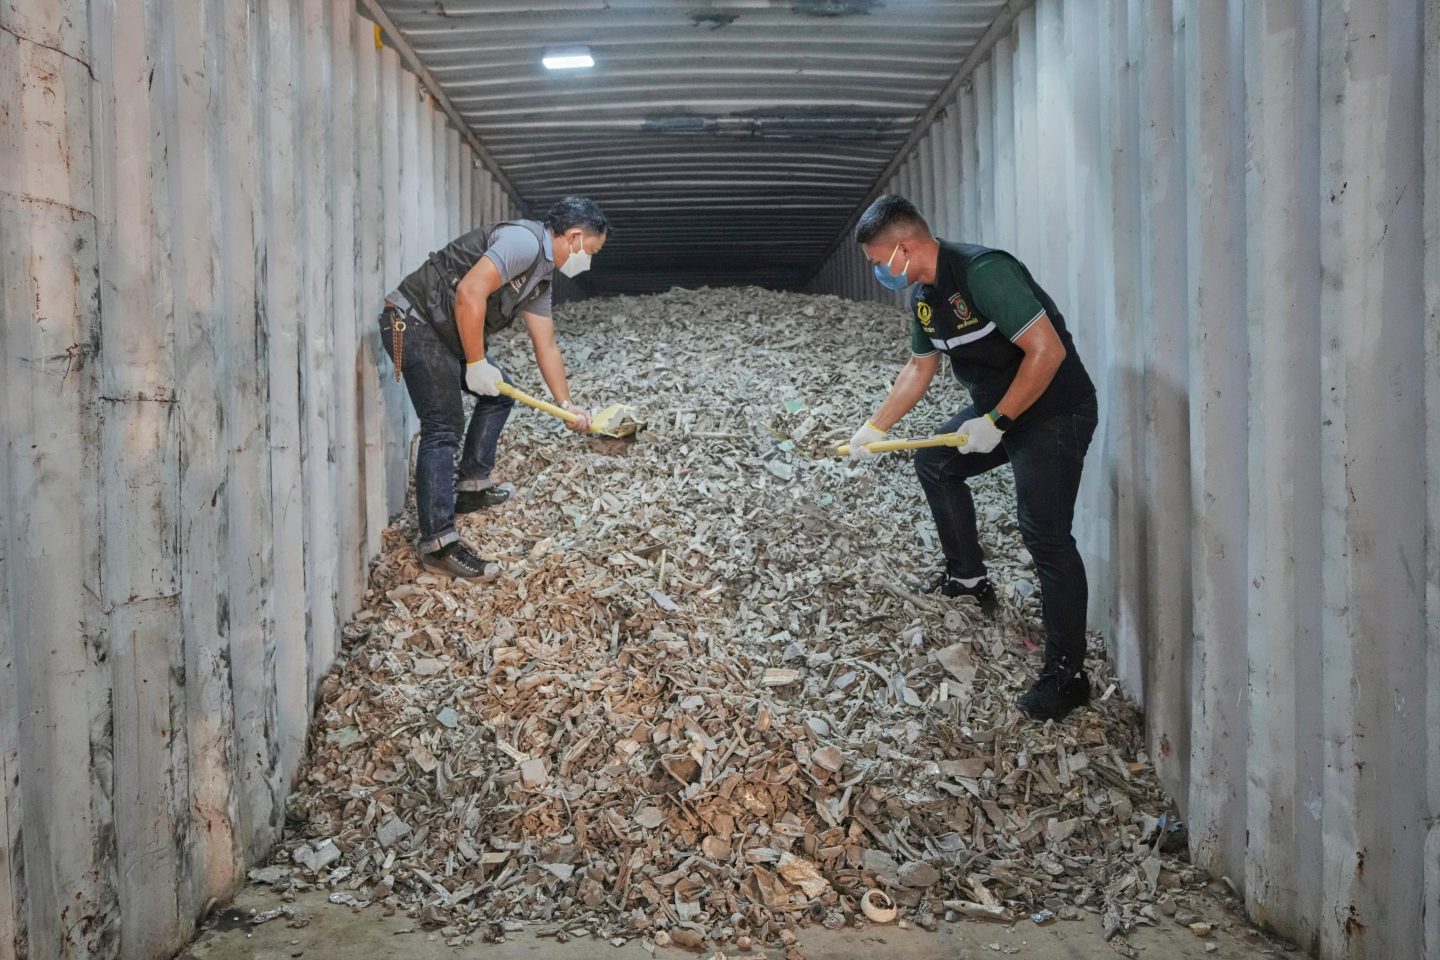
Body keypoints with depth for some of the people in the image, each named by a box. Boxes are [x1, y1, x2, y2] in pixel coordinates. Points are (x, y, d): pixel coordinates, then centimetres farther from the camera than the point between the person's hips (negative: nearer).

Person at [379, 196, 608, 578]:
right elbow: (470, 293, -28)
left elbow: (546, 346, 20)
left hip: (446, 332, 11)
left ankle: (471, 487, 26)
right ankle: (437, 543, -14)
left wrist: (567, 405, 20)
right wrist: (477, 363, -20)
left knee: (499, 391, 20)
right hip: (413, 321, -11)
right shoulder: (524, 240, -17)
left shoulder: (541, 277, 15)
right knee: (445, 427, -14)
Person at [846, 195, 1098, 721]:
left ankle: (1067, 675, 0)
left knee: (1045, 536, -10)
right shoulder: (923, 297, 4)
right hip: (997, 408, 10)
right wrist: (874, 427, 16)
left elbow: (1047, 349, -28)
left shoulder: (983, 272, -25)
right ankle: (969, 576, 30)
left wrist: (995, 422, -23)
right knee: (934, 462, 19)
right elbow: (919, 368, 18)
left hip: (1054, 411, -10)